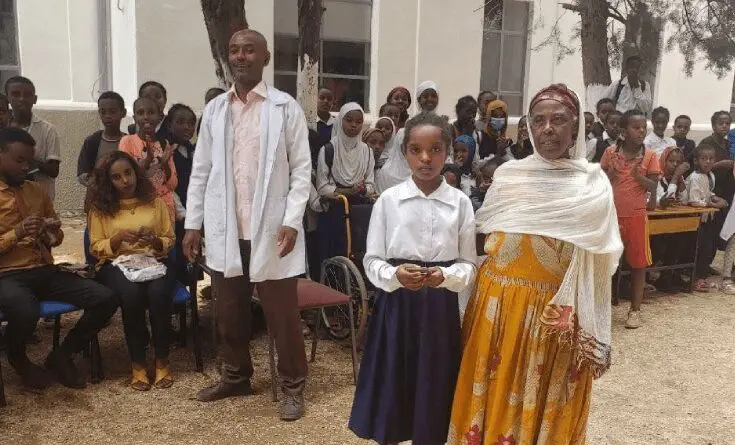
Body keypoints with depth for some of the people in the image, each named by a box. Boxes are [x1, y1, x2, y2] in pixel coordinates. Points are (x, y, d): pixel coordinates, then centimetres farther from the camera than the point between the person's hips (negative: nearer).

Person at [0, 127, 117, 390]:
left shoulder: (37, 191, 15)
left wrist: (53, 234, -1)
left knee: (105, 299, -15)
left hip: (45, 271, 6)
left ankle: (61, 355, 6)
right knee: (25, 311, -39)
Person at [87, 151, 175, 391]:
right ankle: (137, 364, -17)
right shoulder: (100, 207, 7)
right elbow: (96, 248, 3)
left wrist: (156, 241, -12)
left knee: (159, 293, -33)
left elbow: (169, 240, 10)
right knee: (132, 294, -34)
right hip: (116, 264, -1)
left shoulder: (155, 201, 10)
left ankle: (162, 360, -15)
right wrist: (118, 238, -15)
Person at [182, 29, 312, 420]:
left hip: (270, 228, -4)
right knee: (229, 311, 14)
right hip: (226, 229, 4)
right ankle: (235, 376, 32)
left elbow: (301, 169, -4)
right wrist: (192, 223, 6)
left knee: (282, 312, 4)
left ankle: (292, 386, 18)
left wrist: (292, 221, -13)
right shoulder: (214, 109, 9)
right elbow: (200, 171, 11)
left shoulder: (286, 108, -1)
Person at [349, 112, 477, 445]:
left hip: (440, 308, 1)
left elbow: (469, 265, 2)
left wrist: (444, 276, -19)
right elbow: (371, 261, -1)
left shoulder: (461, 203, -1)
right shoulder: (388, 200, -3)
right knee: (389, 391, 7)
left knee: (431, 393, 9)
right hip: (396, 306, 0)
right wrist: (395, 275, -21)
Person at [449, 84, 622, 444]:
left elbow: (598, 264, -2)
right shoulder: (507, 175, 4)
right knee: (494, 398, 11)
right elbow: (481, 238, 9)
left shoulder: (593, 184, -2)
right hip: (498, 304, 2)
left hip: (559, 314, -2)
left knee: (544, 405, 10)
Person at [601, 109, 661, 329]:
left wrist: (639, 177, -20)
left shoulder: (649, 155, -3)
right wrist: (608, 175, -17)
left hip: (636, 215, 0)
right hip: (611, 214, 1)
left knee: (638, 262, 5)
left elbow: (653, 187, -3)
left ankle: (635, 310, 16)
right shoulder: (610, 152, -2)